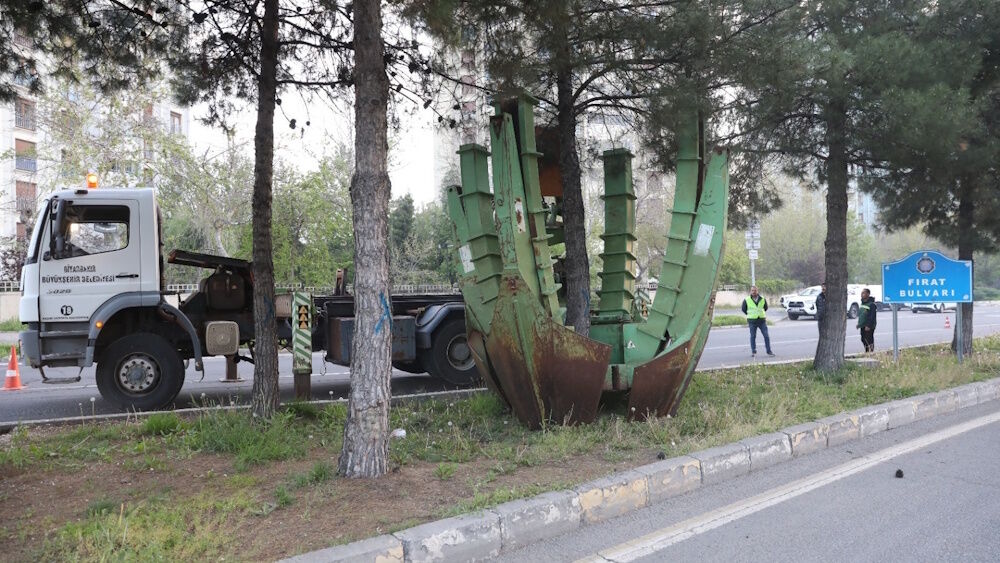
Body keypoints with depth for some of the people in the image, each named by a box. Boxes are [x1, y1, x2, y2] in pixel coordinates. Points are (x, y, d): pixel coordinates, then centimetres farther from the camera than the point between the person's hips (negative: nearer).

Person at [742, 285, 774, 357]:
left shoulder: (763, 299, 3)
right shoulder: (747, 300, -2)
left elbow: (766, 308, 19)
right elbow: (743, 309, 11)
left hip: (762, 320, 1)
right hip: (752, 321, -1)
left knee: (766, 336, -1)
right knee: (753, 336, 2)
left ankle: (769, 351, 6)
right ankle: (753, 351, 11)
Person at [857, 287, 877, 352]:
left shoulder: (871, 304, -14)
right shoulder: (862, 303, 13)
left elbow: (872, 316, -18)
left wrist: (869, 325, -23)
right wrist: (859, 324, 18)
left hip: (868, 327, -9)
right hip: (862, 326, 9)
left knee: (869, 340, -6)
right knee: (863, 340, 14)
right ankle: (867, 352, 25)